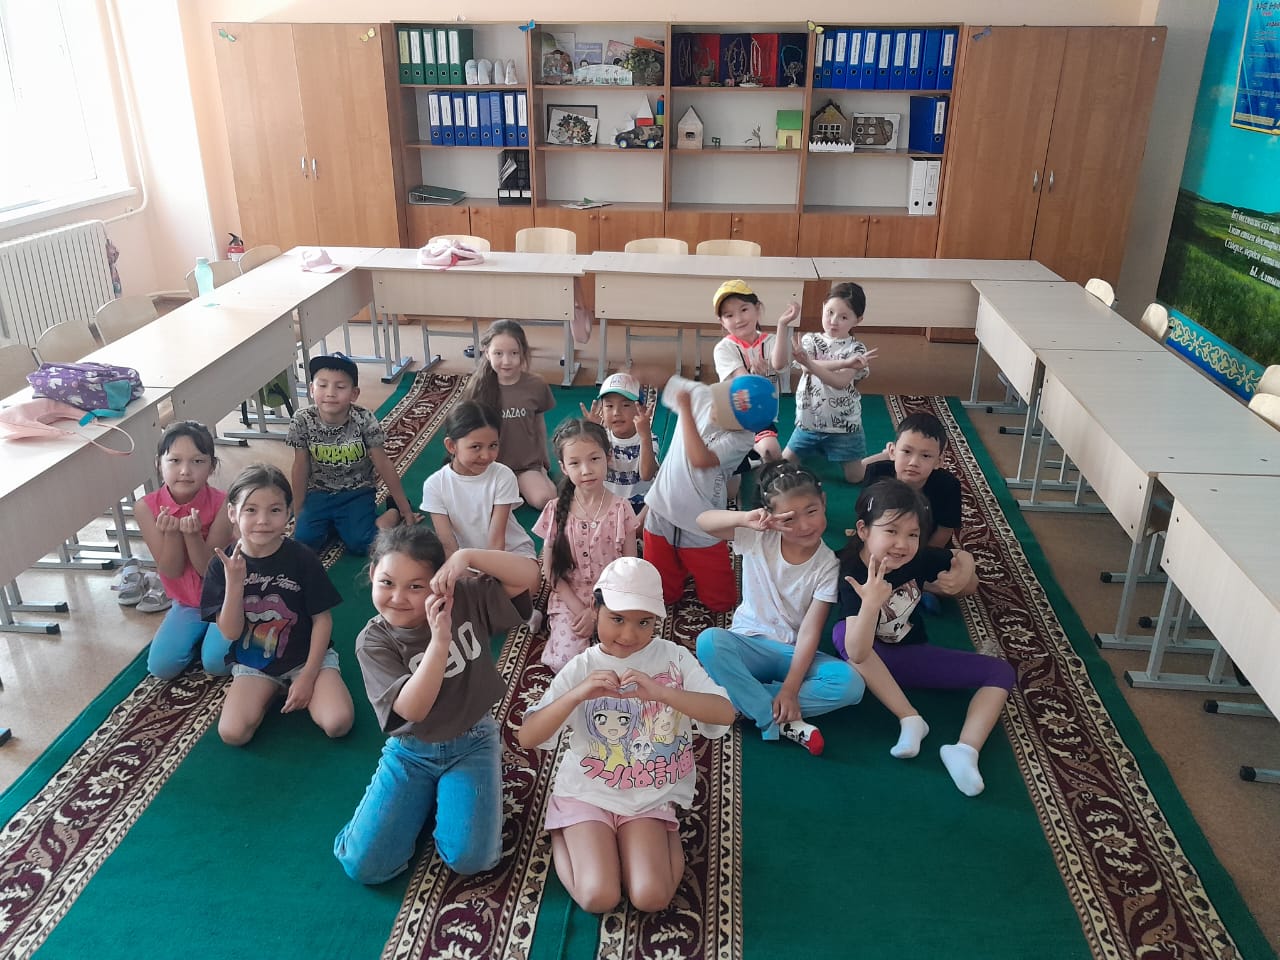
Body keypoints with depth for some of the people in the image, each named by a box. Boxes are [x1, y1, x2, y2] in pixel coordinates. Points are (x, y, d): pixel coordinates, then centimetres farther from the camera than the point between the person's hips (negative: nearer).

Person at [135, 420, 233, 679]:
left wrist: (193, 534, -37)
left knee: (217, 663, -20)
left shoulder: (221, 504, -21)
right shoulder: (147, 508, -14)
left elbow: (209, 569, -19)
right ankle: (199, 633, 16)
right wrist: (171, 533, -32)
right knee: (160, 666, -11)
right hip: (186, 603, 3)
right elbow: (171, 571, -13)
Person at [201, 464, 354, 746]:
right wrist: (234, 582, -26)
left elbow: (322, 619, -7)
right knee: (232, 733, -23)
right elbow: (230, 632, -12)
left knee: (338, 723, -24)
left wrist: (307, 676, -11)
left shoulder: (302, 558, -14)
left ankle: (295, 690, 6)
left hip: (307, 657, -1)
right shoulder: (222, 565, -8)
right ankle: (272, 692, 7)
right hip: (253, 664, 2)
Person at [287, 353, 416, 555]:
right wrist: (299, 514, 2)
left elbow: (384, 466, -12)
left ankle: (393, 512, 10)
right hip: (319, 493, 2)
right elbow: (300, 469, -4)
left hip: (356, 493, -2)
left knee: (359, 544, -20)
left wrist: (405, 510, -6)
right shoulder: (303, 421, -16)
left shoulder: (364, 420, -21)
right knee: (303, 540, -18)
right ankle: (330, 522, 16)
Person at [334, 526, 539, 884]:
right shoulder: (374, 641, -16)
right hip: (410, 752, 1)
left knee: (470, 858, -17)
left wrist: (467, 556, -34)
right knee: (363, 865, -7)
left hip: (472, 744, -1)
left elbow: (530, 577, -22)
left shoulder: (467, 598, -14)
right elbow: (412, 710, -26)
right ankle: (425, 797, 19)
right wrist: (439, 640, -39)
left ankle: (446, 794, 14)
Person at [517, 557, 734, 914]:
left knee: (651, 897, -17)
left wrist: (659, 692, -34)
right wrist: (577, 695, -33)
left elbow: (725, 713, -21)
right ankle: (563, 836, 14)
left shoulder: (673, 657, -8)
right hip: (588, 792, 0)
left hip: (650, 796, 0)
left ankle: (666, 835, 13)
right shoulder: (582, 669, -10)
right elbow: (527, 738, -17)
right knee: (599, 897, -16)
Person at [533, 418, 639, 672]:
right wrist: (579, 609, -11)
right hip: (569, 600, 1)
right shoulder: (556, 511, -5)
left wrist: (597, 612, -11)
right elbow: (551, 570, -1)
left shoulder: (620, 509, -7)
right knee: (566, 662, -20)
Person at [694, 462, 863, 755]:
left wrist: (790, 689, -24)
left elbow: (810, 631, -15)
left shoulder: (828, 566, -10)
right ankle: (781, 721, -27)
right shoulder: (758, 539, -7)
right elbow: (703, 522, -19)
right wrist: (745, 518, -39)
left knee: (850, 684, -27)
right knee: (709, 640, -33)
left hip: (793, 653, 0)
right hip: (749, 643, 0)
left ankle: (744, 699, -22)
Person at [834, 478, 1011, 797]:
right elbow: (857, 654, -41)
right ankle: (910, 719, -28)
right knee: (842, 632, -37)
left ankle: (965, 749, -27)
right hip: (873, 661, -4)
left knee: (1000, 671, -9)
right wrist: (871, 603, -58)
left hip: (914, 656, 4)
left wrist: (964, 573, -20)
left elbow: (961, 557, 4)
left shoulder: (919, 559, -18)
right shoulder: (854, 575, -30)